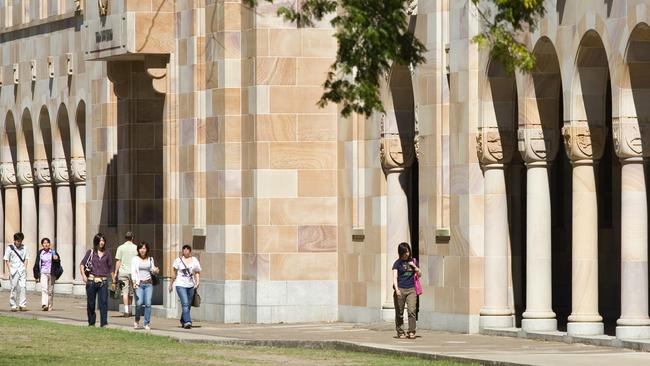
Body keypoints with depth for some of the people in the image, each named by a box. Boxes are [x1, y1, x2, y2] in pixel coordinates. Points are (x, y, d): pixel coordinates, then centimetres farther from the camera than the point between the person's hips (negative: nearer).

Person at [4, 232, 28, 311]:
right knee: (14, 288, -1)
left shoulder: (23, 248, 9)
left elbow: (26, 258, 17)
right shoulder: (10, 248, 0)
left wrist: (25, 268, 5)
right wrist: (10, 270, -6)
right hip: (14, 271, -2)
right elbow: (6, 260, 1)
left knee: (23, 287, -8)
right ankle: (13, 305, 7)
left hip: (22, 270, 2)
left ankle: (22, 305, -6)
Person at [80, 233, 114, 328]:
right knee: (91, 303, 6)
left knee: (103, 302, -11)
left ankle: (104, 323, -12)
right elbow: (82, 264, -1)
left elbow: (111, 267, 15)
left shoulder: (107, 254, 9)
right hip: (91, 280, 0)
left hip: (103, 281, 0)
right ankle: (91, 322, 19)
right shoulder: (91, 252, 4)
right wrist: (83, 275, -16)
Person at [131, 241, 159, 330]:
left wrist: (155, 271, -1)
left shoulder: (150, 259, 12)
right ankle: (137, 321, 7)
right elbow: (133, 271, -3)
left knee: (148, 303, -8)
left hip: (148, 283, 2)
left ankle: (147, 323, 1)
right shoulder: (135, 259, 3)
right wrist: (134, 282, -16)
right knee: (139, 303, -16)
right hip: (139, 283, -2)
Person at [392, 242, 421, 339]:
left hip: (411, 290, 2)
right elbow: (395, 277, -8)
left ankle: (411, 332, -9)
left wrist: (414, 266, 0)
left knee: (412, 311, -11)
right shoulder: (398, 263, 1)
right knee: (399, 313, 3)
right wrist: (396, 289, -24)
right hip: (400, 290, -2)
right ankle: (400, 332, 13)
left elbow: (419, 274, 19)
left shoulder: (412, 261, 12)